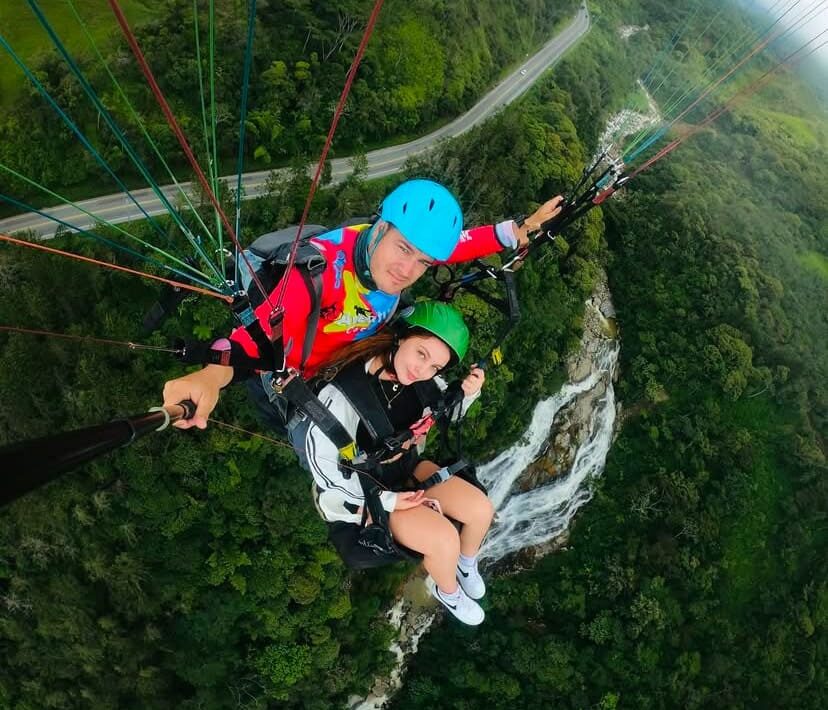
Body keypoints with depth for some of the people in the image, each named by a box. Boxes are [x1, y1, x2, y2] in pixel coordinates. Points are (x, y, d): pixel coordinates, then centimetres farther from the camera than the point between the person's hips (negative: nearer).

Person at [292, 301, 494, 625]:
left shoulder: (424, 380, -17)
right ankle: (447, 592, 17)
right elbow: (322, 464, -25)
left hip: (408, 467, 6)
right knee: (444, 539, -20)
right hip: (366, 491, -6)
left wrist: (468, 394, -19)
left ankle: (466, 564, 33)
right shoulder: (343, 395, -34)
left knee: (481, 509, -2)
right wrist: (387, 501, -20)